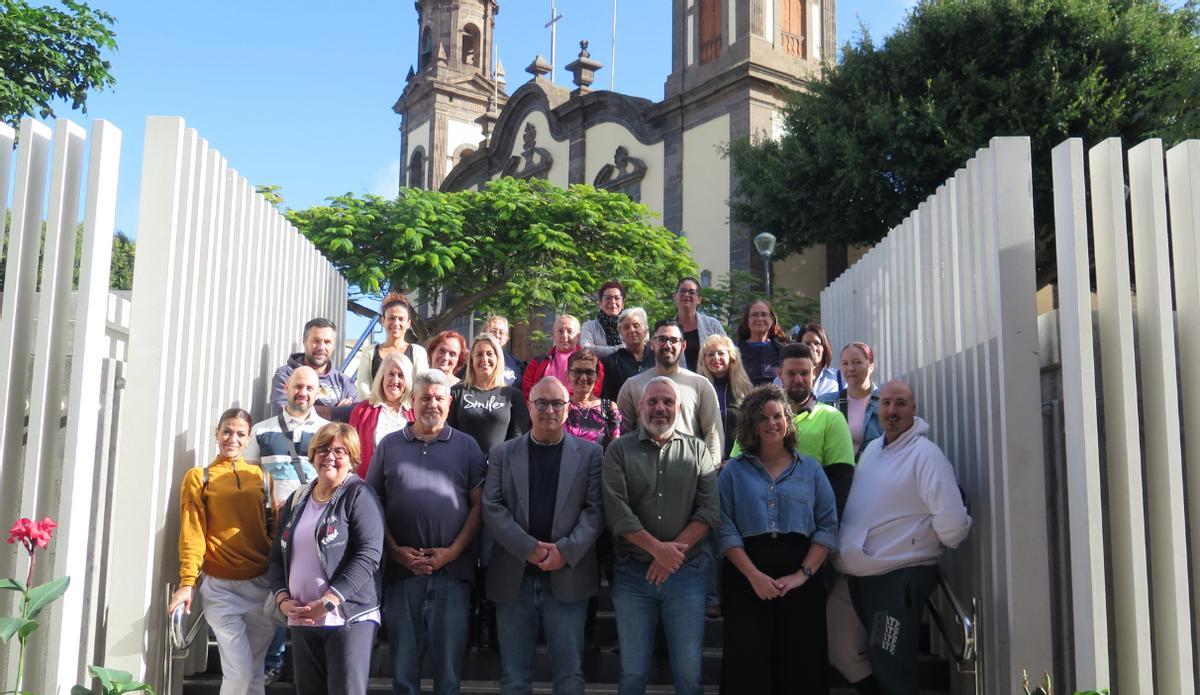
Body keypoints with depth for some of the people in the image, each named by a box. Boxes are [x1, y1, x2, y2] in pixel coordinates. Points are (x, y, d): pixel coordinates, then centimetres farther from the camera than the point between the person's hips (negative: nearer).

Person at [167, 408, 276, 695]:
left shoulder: (262, 477, 10)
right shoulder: (198, 477, 3)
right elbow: (192, 532, -4)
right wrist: (188, 582, -14)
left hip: (262, 585, 3)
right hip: (221, 588, -3)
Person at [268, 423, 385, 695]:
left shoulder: (359, 495, -4)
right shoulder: (297, 500, 16)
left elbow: (369, 555, -14)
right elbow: (277, 557, 18)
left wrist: (327, 603, -18)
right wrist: (282, 599, 0)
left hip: (350, 618, -6)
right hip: (302, 621, 6)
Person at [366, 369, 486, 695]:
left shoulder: (466, 446, 6)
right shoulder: (389, 445, 9)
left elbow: (479, 504, 2)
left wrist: (452, 552, -9)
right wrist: (395, 550, -5)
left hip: (452, 571, -1)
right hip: (401, 569, 1)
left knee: (448, 663, 5)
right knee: (403, 662, 9)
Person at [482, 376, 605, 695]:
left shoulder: (589, 453, 5)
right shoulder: (502, 453, 8)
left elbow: (595, 510, -1)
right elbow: (492, 508, -1)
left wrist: (565, 551, -15)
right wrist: (530, 548, -13)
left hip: (567, 578, -1)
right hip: (514, 578, 1)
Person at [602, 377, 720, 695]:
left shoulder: (698, 451, 7)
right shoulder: (619, 451, 3)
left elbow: (710, 510, -2)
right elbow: (616, 510, -8)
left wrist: (673, 552, -12)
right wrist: (657, 548, -16)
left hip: (685, 573, 1)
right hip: (633, 573, -1)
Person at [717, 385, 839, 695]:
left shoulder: (811, 469, 10)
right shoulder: (734, 471, 8)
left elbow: (827, 527, 2)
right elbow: (726, 529, -2)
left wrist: (803, 574, -10)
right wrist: (754, 575, -14)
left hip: (801, 581, 1)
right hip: (747, 577, -1)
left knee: (802, 664, 3)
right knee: (747, 667, 0)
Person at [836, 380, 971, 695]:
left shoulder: (925, 454, -15)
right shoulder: (871, 449, 10)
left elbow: (952, 521, -23)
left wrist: (921, 545, -6)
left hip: (900, 577, -7)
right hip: (859, 575, 7)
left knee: (891, 670, -1)